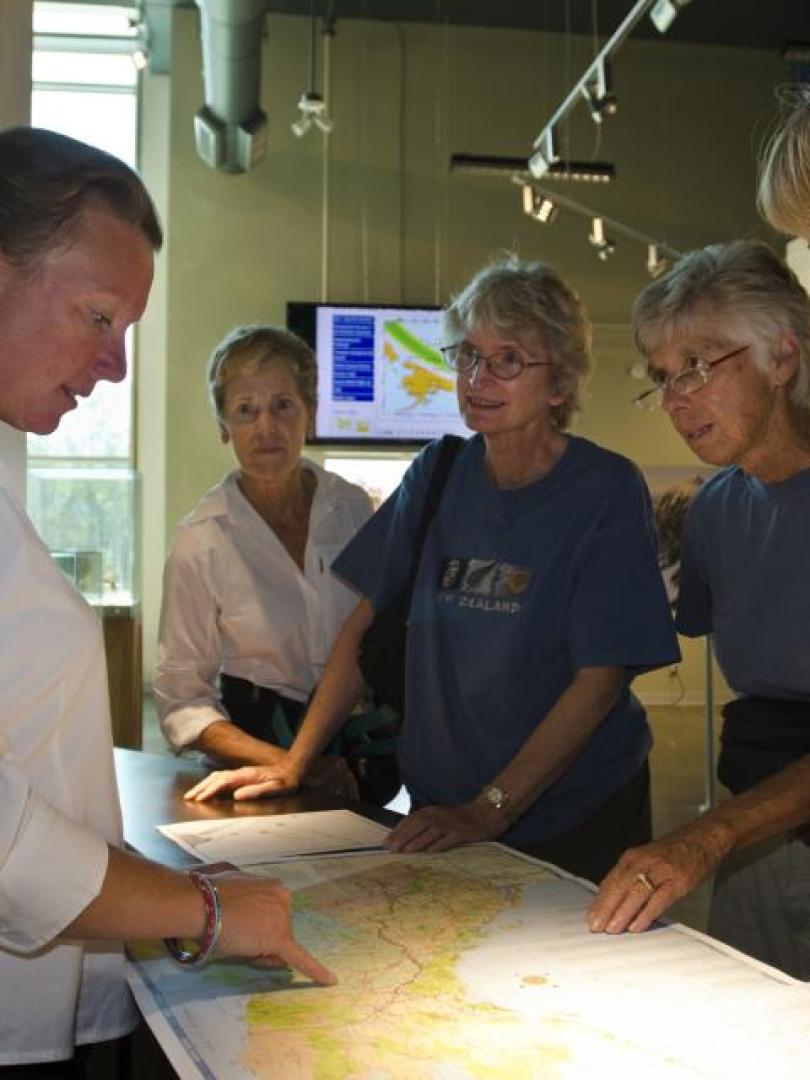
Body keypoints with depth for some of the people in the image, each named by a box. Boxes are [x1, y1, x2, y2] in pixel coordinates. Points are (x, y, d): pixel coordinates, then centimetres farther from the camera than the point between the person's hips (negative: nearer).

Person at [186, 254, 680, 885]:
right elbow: (367, 624, 2)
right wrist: (294, 765, -4)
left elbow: (601, 679, -18)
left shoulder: (606, 491, -13)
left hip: (575, 826, -4)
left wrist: (490, 810, -24)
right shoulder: (438, 474, 0)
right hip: (438, 813, 4)